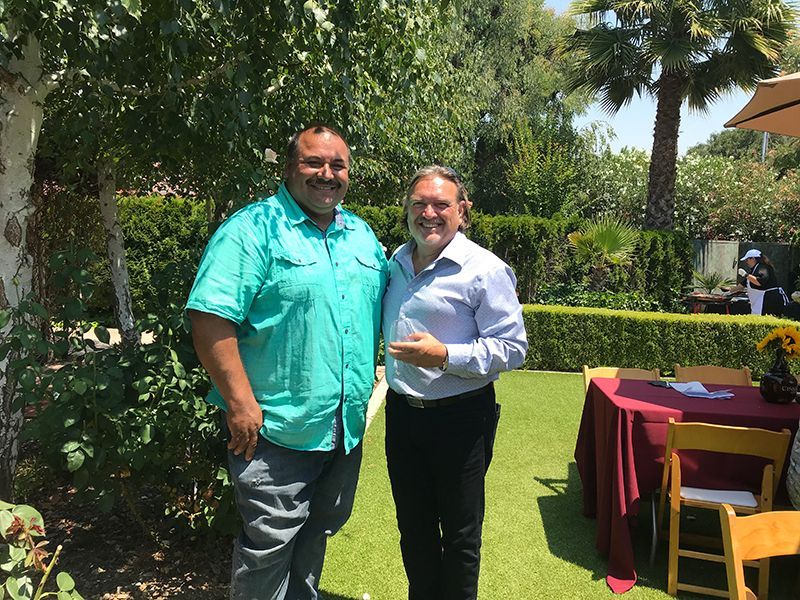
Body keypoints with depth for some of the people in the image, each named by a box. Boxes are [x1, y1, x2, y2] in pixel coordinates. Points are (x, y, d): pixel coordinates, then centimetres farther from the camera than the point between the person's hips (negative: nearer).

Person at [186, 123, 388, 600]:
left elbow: (388, 297, 23)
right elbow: (210, 317, -20)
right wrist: (240, 402, -22)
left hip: (347, 427, 7)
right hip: (278, 428, -7)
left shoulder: (362, 235, 10)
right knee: (270, 545, 7)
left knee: (318, 532, 24)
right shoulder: (254, 229, -13)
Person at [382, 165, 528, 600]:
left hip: (460, 417, -6)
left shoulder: (484, 269, -13)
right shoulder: (396, 262, 8)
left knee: (460, 533, 13)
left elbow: (513, 348, -16)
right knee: (413, 528, 21)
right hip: (402, 412, 6)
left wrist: (445, 356, -25)